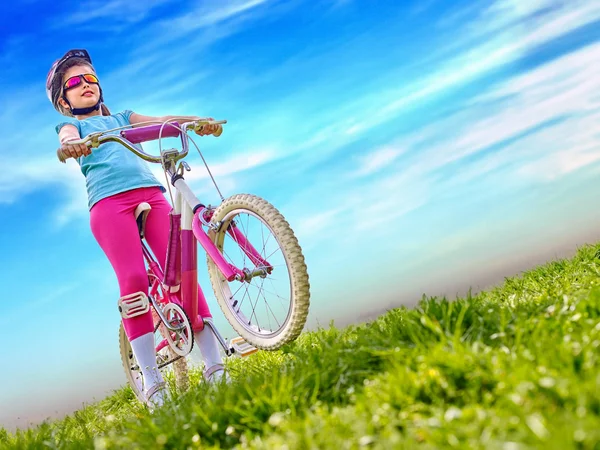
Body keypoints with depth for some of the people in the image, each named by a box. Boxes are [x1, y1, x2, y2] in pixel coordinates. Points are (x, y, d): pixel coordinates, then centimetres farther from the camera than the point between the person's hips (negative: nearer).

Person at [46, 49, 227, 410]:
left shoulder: (123, 118, 33)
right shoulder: (73, 125, 23)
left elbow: (162, 121, 15)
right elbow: (67, 139, -2)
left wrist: (197, 120, -6)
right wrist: (72, 144, -29)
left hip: (152, 194, 3)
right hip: (109, 202, -2)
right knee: (133, 280, -18)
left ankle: (214, 365, -15)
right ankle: (152, 380, -16)